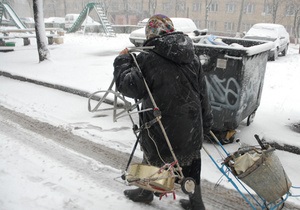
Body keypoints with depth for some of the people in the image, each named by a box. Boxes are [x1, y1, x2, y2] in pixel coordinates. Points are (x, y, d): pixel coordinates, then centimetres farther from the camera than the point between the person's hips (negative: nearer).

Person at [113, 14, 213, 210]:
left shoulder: (148, 58, -17)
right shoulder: (192, 56, 3)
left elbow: (129, 87, -19)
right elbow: (203, 93, 8)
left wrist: (123, 60, -3)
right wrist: (206, 122, 18)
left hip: (162, 126, -4)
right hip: (191, 126, 5)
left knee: (153, 156, 20)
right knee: (190, 160, 20)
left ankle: (146, 192, 45)